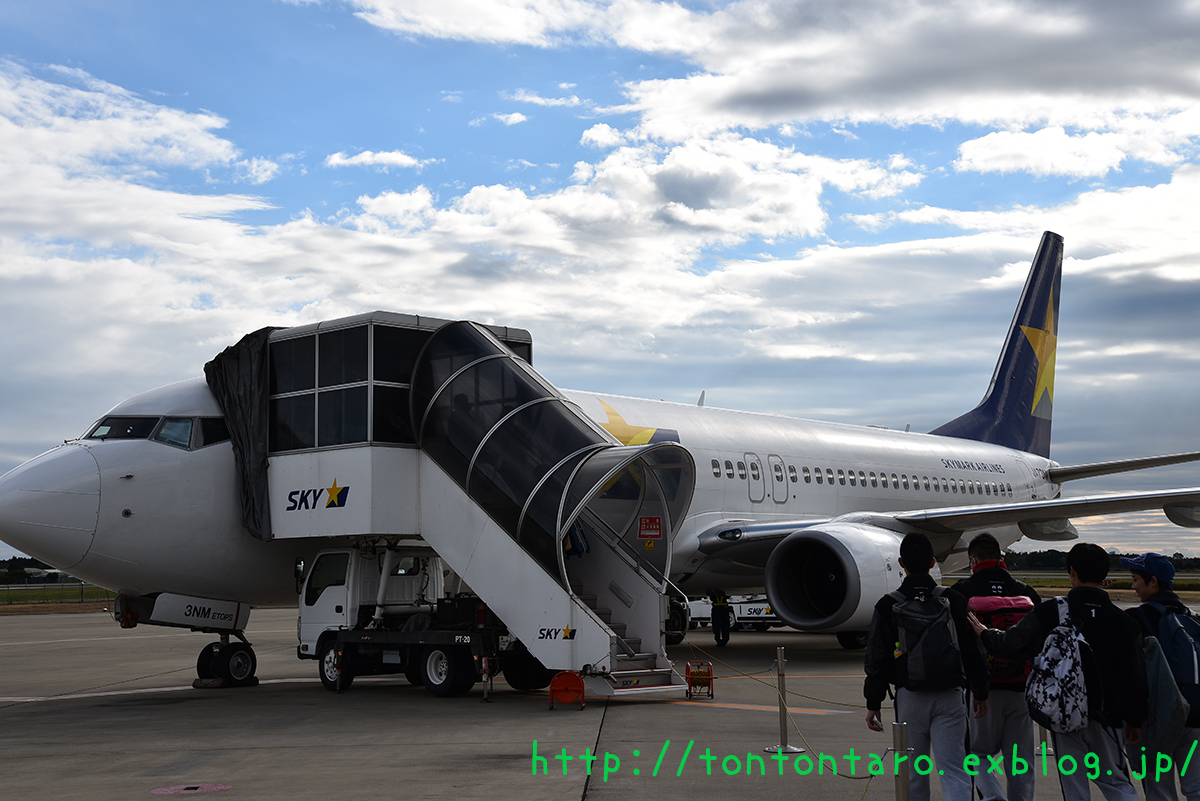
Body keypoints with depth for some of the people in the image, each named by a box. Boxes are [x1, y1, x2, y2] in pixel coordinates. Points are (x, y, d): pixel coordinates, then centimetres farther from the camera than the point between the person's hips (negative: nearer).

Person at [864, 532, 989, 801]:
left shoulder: (888, 606, -3)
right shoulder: (953, 601, -1)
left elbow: (877, 660, -2)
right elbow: (973, 651, 3)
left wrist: (873, 704, 5)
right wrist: (980, 693, 14)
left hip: (909, 698, 0)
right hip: (950, 698, 0)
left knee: (913, 772, 12)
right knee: (954, 770, -1)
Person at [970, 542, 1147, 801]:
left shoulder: (1051, 611, -8)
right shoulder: (1122, 620, -1)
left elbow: (1012, 644, -8)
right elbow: (1135, 676, 4)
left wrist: (984, 632, 12)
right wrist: (1135, 720, 15)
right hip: (1106, 715, 2)